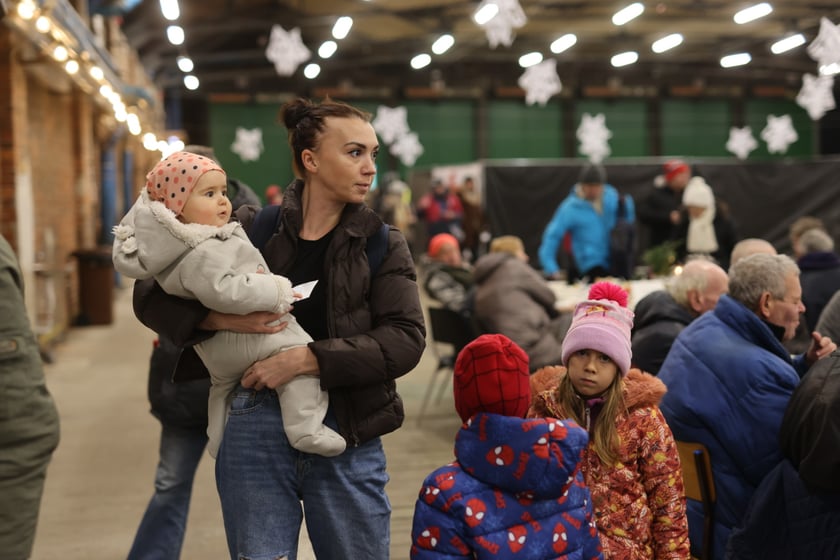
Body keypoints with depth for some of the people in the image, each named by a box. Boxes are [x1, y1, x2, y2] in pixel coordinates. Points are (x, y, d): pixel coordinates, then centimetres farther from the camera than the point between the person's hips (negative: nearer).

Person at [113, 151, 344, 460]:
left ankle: (219, 440, 49)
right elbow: (224, 292, -37)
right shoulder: (201, 254, -28)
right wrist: (275, 292, -31)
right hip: (242, 336, -11)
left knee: (224, 380, 33)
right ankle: (305, 429, -21)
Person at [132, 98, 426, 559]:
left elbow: (405, 340, -9)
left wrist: (310, 358, -20)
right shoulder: (249, 229, 2)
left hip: (346, 434, 1)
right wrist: (223, 319, -16)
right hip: (255, 430, -1)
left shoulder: (382, 244, 3)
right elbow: (150, 297, 3)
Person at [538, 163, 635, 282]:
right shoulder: (570, 208, -8)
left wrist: (625, 204, -6)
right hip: (593, 265, -5)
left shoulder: (611, 195, 5)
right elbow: (552, 236, -9)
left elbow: (627, 220, 15)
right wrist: (551, 269, -17)